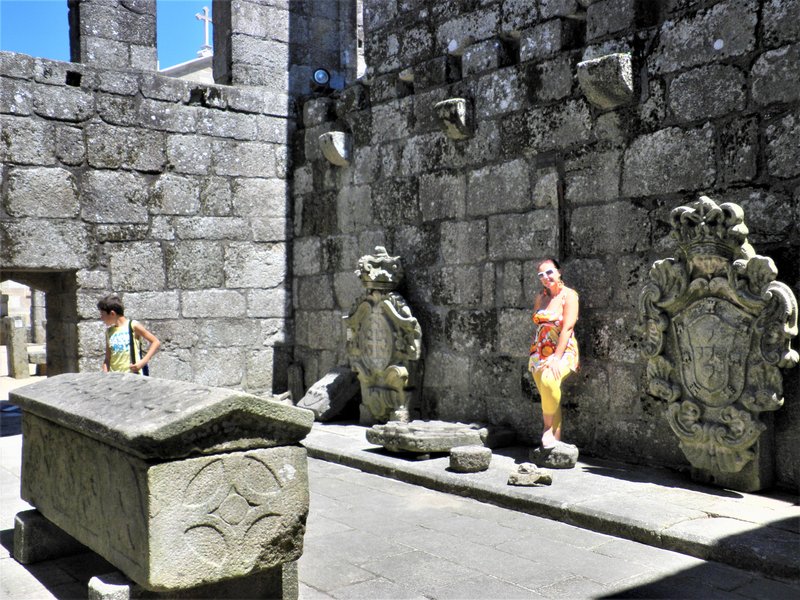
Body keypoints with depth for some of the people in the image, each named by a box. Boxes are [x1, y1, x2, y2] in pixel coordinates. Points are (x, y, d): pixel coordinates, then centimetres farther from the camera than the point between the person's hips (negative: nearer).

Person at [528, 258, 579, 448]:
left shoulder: (569, 295, -5)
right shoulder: (540, 297, 12)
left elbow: (567, 328, -14)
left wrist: (556, 358, -21)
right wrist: (534, 353, 4)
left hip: (563, 352, -5)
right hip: (539, 353, 5)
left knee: (549, 379, -32)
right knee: (546, 396, -2)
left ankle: (549, 428, -15)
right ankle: (556, 438, 4)